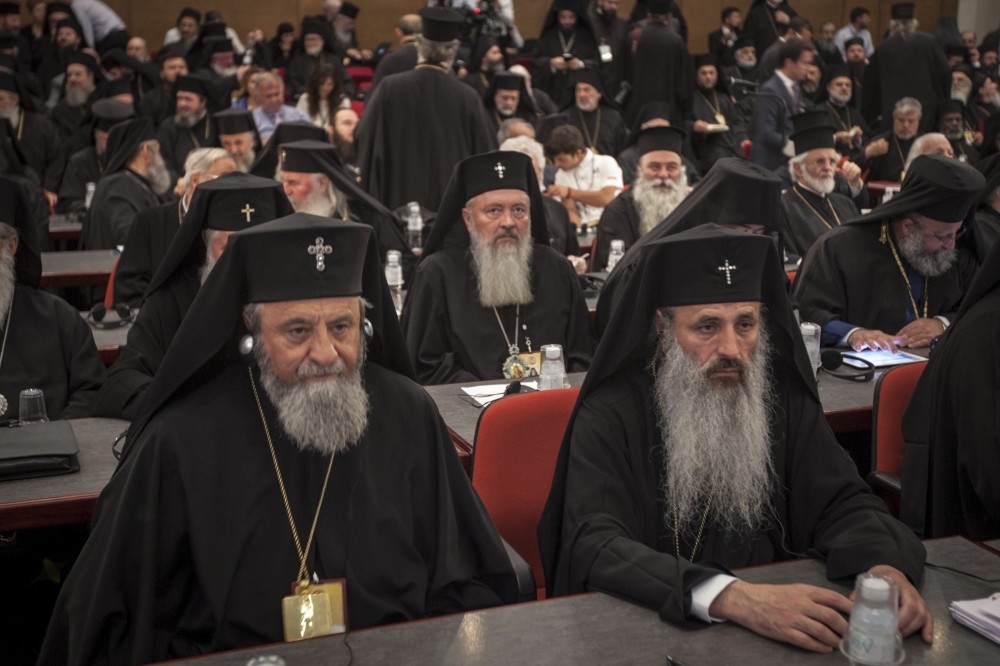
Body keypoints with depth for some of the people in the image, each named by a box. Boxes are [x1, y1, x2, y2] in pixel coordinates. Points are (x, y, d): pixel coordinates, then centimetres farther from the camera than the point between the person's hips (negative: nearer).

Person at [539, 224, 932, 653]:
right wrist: (730, 597, -36)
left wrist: (884, 566, -23)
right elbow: (595, 546, -23)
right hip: (643, 629, -4)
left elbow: (842, 503, -1)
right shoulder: (611, 414, -12)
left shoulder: (783, 399, 0)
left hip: (772, 627, 5)